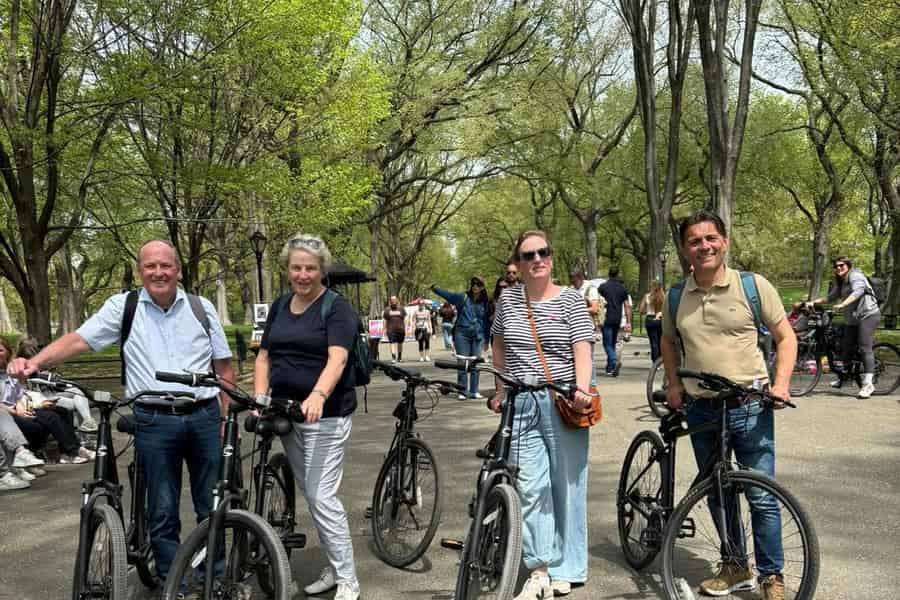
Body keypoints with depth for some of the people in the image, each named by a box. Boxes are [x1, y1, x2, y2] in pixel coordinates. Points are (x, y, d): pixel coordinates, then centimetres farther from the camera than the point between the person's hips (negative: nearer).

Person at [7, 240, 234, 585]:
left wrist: (227, 418, 4)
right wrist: (34, 362, -24)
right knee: (162, 512, 6)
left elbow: (224, 367, 9)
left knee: (212, 507, 11)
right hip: (154, 422, -1)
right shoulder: (122, 307, 2)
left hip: (205, 417, 2)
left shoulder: (201, 307, 6)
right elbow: (78, 340, -7)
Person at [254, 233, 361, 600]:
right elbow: (264, 357, 11)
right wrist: (260, 398, -6)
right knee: (310, 494, 13)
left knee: (322, 496, -8)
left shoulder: (337, 308, -9)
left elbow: (337, 359, -22)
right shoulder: (280, 306, 11)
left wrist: (317, 396, -40)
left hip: (325, 415, -7)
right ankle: (334, 568, 26)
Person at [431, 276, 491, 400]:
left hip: (478, 335, 2)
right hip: (462, 334, -2)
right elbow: (447, 294, -3)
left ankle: (474, 391, 11)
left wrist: (486, 338, 14)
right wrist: (434, 288, -17)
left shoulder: (485, 302, 10)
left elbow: (486, 321, 15)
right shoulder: (463, 297, 3)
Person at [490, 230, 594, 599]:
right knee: (530, 488, -4)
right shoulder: (508, 299, 9)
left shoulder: (570, 300, -1)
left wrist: (582, 389, -25)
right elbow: (499, 347, 21)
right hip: (522, 404, 2)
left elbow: (583, 350, -9)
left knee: (566, 485, 5)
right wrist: (501, 391, 17)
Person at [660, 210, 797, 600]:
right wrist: (674, 385, 8)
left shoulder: (754, 286, -6)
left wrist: (781, 382, -11)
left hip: (750, 407, -3)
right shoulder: (676, 297, 3)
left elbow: (785, 336, 2)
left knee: (761, 498, -1)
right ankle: (736, 568, 32)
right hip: (700, 409, 4)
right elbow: (669, 342, 20)